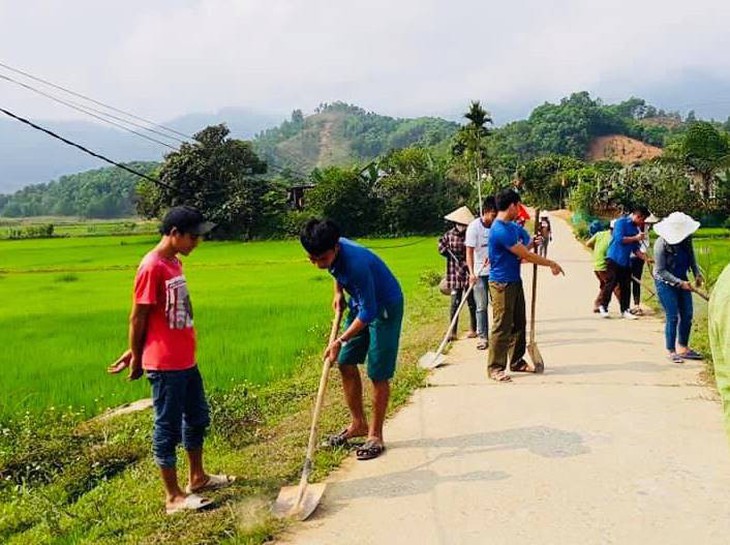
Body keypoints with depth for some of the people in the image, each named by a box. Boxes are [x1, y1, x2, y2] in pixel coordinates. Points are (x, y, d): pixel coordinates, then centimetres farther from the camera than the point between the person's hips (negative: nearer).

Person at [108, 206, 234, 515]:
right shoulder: (152, 267, -18)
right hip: (165, 365, -9)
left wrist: (134, 353, 12)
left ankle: (198, 477, 37)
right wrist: (136, 358, -4)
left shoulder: (174, 263, 10)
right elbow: (138, 318, -14)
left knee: (197, 417, 20)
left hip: (186, 361, 9)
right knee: (168, 428, 3)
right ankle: (173, 497, 16)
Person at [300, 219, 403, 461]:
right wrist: (338, 292, 1)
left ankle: (375, 435, 9)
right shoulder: (331, 251, -12)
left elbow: (368, 313, -30)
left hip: (385, 308, -8)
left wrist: (340, 341, -27)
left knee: (378, 374, -5)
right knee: (346, 363, 7)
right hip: (360, 305, 8)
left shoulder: (356, 263, -36)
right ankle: (358, 423, 22)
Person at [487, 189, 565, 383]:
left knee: (519, 323, 16)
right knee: (502, 327, -5)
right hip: (502, 284, -10)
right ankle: (495, 368, 3)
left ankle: (517, 361, 28)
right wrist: (551, 264, -9)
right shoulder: (500, 230, -22)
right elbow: (526, 255, -19)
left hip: (515, 281, 10)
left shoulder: (513, 227, 12)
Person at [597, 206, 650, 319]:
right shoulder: (621, 222, -7)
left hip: (626, 261, 7)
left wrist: (646, 258, 6)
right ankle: (603, 308, 7)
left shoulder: (635, 229, 15)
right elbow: (619, 238, -20)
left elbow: (635, 248, 17)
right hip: (614, 259, -7)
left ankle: (624, 311, 12)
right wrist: (635, 238, -15)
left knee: (626, 286, 6)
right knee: (611, 284, -5)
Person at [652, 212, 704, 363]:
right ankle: (671, 351, 5)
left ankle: (683, 348, 22)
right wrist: (680, 283, -22)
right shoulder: (661, 244, -23)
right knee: (672, 317, -7)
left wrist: (696, 273, 1)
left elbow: (691, 256, 13)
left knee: (687, 315, 8)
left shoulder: (686, 238, -5)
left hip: (682, 281, 7)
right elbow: (660, 271, -19)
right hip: (665, 283, -6)